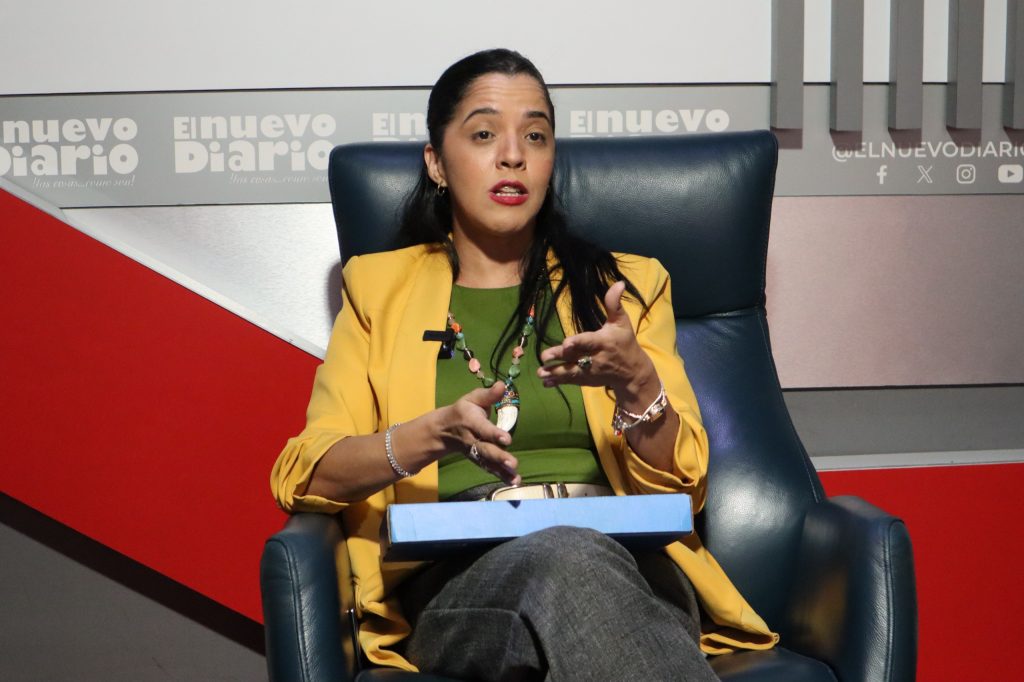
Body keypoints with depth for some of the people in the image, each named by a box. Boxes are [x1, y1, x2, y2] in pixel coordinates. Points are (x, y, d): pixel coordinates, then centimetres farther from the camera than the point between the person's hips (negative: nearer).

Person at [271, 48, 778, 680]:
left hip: (628, 560, 1)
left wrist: (635, 383, -11)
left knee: (579, 565, -39)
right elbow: (301, 475, 6)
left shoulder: (625, 284, 21)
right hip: (457, 576, -1)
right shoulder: (380, 286, 19)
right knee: (568, 557, -38)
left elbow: (680, 485, 11)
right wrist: (434, 434, -14)